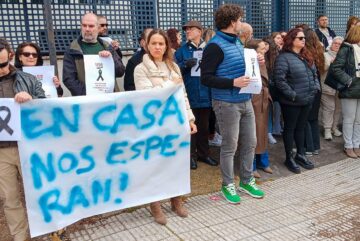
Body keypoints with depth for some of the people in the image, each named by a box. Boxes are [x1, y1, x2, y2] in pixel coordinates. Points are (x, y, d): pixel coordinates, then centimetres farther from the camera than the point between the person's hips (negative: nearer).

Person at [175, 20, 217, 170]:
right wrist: (185, 65, -19)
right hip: (189, 95, -2)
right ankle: (191, 155, 16)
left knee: (204, 126, 13)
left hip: (205, 94, 2)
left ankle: (203, 153, 27)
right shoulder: (182, 50, 3)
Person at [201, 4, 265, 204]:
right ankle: (228, 185, 20)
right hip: (227, 103, -8)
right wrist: (233, 83, -23)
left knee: (250, 142, 13)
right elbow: (206, 78, -18)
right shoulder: (216, 45, -14)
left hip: (245, 101, 8)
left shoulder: (238, 41, 12)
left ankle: (247, 181, 29)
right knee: (230, 146, 3)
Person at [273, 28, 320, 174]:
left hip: (307, 100, 7)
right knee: (290, 129, 6)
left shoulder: (306, 56, 13)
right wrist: (292, 95, -20)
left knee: (301, 128, 18)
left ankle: (300, 155, 31)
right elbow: (279, 80, -22)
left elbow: (314, 74, 21)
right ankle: (289, 158, 18)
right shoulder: (283, 57, -14)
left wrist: (316, 87, 6)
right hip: (291, 102, -7)